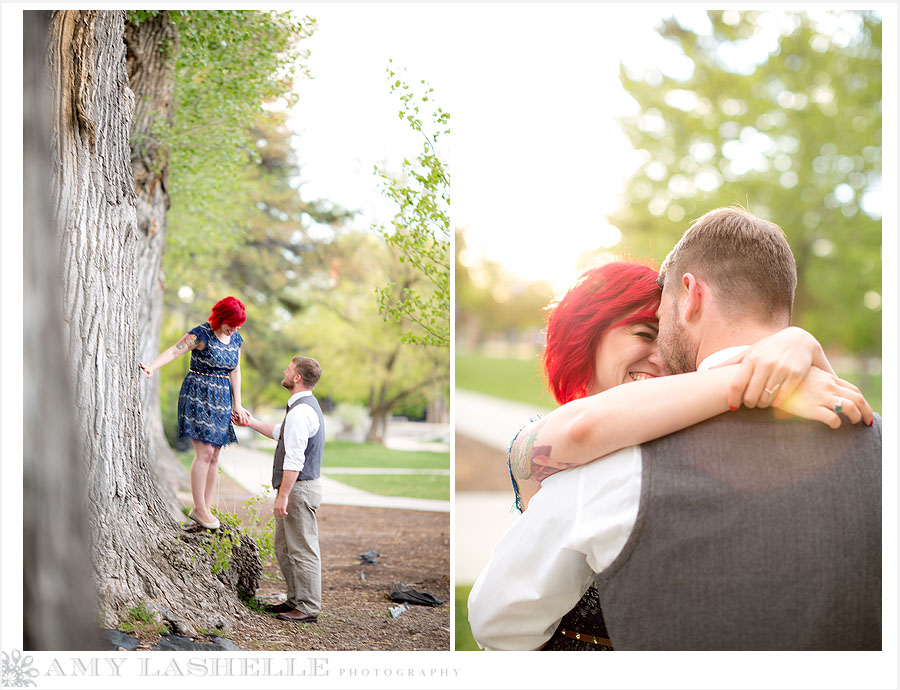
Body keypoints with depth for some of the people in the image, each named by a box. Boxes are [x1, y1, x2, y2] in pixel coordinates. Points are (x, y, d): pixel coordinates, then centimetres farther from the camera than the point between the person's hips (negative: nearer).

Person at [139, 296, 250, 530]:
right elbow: (173, 351, -22)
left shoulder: (236, 339, 9)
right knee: (205, 452, -11)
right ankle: (199, 508, -2)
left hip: (221, 399, 7)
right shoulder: (201, 334, -11)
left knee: (214, 456, 6)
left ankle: (205, 508, 12)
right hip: (198, 396, -7)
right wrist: (152, 367, -39)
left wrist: (237, 404, 12)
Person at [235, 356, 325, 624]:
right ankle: (295, 600, 26)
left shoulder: (301, 411, -20)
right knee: (284, 548, 18)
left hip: (299, 488, -11)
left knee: (302, 550, -4)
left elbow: (294, 459, -24)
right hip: (297, 488, 11)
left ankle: (309, 609, 2)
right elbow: (281, 433, 31)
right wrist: (252, 423, 34)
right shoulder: (306, 406, 14)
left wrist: (283, 496, -22)